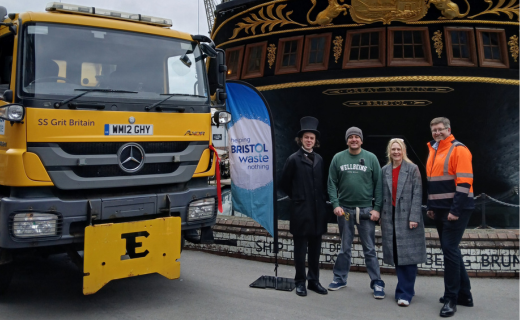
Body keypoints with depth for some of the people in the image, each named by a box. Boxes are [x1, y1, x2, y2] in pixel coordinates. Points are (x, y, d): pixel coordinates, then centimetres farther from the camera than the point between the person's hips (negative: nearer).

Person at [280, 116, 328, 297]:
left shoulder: (319, 159, 9)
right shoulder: (294, 159, -5)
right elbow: (285, 184, 2)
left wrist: (320, 201, 8)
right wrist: (297, 199, 7)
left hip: (318, 211, 5)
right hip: (301, 211, -4)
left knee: (315, 249, 11)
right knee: (301, 249, 4)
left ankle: (313, 281, 22)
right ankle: (300, 282, 15)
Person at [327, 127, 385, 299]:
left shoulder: (371, 158, 1)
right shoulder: (338, 158, 3)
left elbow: (378, 185, 0)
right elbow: (332, 183, 2)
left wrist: (377, 208, -6)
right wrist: (335, 204, -8)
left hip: (366, 210, -1)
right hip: (344, 209, 1)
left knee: (370, 249, 3)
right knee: (345, 248, 12)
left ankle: (377, 282, 12)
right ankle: (340, 278, 25)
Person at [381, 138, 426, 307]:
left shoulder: (412, 169, 0)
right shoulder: (385, 171, 11)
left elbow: (417, 194, -6)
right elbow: (382, 195, 11)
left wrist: (414, 217, -13)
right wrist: (382, 216, 7)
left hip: (407, 217, -4)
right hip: (390, 218, 4)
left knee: (408, 255, -5)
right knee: (397, 256, 7)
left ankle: (405, 293, 0)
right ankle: (404, 289, 19)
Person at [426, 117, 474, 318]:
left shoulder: (459, 150, -9)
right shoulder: (433, 151, 15)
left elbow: (464, 182, -16)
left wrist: (455, 210, -20)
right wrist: (431, 207, 15)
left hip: (455, 209, -8)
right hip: (440, 209, 8)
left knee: (450, 250, -9)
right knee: (450, 250, 12)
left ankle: (451, 299, 1)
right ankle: (464, 294, 23)